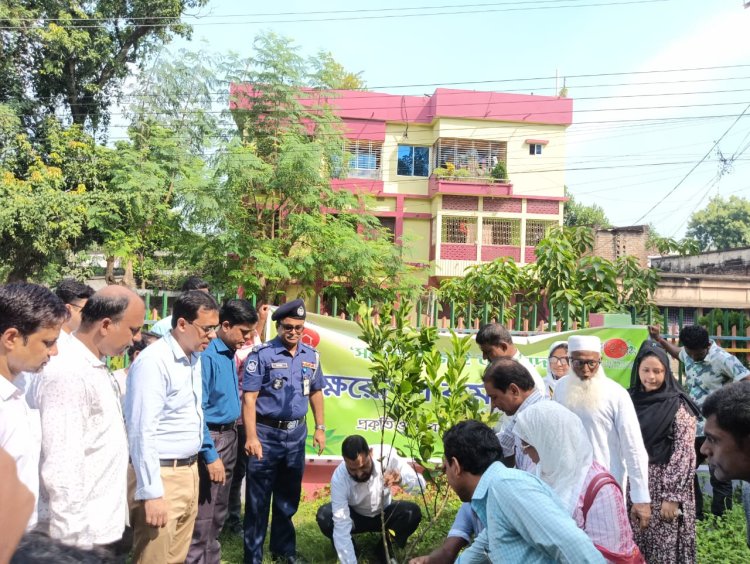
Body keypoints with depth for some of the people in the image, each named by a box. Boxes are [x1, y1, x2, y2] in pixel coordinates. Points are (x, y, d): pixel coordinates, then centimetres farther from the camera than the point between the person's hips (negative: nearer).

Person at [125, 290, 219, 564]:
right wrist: (152, 493, -19)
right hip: (161, 476, -8)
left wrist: (193, 466, 16)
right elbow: (142, 432, -20)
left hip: (190, 471, 8)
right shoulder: (153, 361, -17)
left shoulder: (194, 357, 9)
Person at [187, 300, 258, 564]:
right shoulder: (207, 355, -20)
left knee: (218, 513, 20)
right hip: (211, 438, -9)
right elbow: (198, 409, -22)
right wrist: (211, 455, -21)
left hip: (229, 435, 9)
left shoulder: (230, 354, 8)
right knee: (204, 516, 0)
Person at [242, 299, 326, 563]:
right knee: (258, 500, 4)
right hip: (267, 433, -5)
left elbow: (316, 392, 14)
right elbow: (249, 397, -15)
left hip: (297, 433, 5)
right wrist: (251, 436, -20)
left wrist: (320, 427, 10)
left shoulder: (311, 356, 5)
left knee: (288, 497, 19)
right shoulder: (261, 354, -12)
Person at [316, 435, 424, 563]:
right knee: (324, 516, -30)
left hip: (384, 514, 1)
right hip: (355, 516, -1)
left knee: (413, 512, -28)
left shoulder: (386, 455, -31)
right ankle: (349, 549, 2)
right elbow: (341, 527, -33)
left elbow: (420, 484, -28)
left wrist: (401, 479, -50)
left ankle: (385, 548, 1)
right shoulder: (339, 478, -33)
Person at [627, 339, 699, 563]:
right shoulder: (630, 400, 4)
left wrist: (673, 496, -14)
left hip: (665, 485, -4)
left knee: (665, 546, 4)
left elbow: (684, 453, -11)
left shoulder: (678, 406, -8)